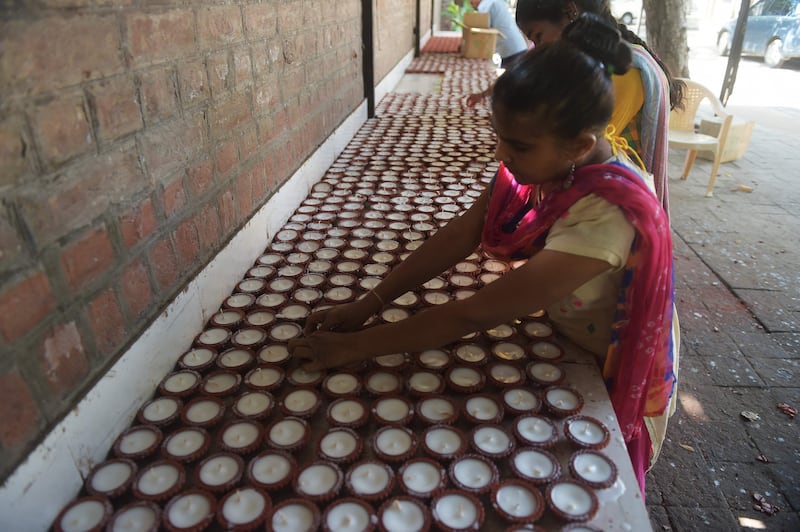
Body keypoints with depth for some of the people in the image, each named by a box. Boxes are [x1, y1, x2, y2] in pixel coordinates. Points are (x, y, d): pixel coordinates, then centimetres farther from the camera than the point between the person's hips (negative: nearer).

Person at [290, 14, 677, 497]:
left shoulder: (604, 215, -39)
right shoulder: (547, 163, -16)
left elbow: (475, 315, -38)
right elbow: (462, 234, -16)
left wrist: (356, 346, -32)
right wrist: (369, 303, -22)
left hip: (608, 382, -6)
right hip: (560, 344, 6)